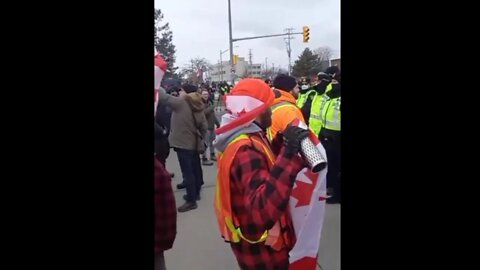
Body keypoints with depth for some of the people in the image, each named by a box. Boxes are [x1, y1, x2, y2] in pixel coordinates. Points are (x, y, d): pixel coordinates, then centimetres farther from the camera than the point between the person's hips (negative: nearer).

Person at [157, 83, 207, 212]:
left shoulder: (181, 103, -13)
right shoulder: (198, 107, 7)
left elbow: (163, 97, -18)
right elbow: (204, 126, 7)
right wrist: (200, 138, 18)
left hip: (183, 144, -8)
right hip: (194, 144, 8)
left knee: (187, 172, -4)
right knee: (195, 169, 19)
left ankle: (191, 201, 1)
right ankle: (195, 193, 34)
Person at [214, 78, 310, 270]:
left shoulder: (242, 139, 2)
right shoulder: (246, 149, -30)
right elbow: (262, 212, -42)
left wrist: (282, 142, 1)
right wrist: (288, 155, -46)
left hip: (252, 239, 10)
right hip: (260, 247, -9)